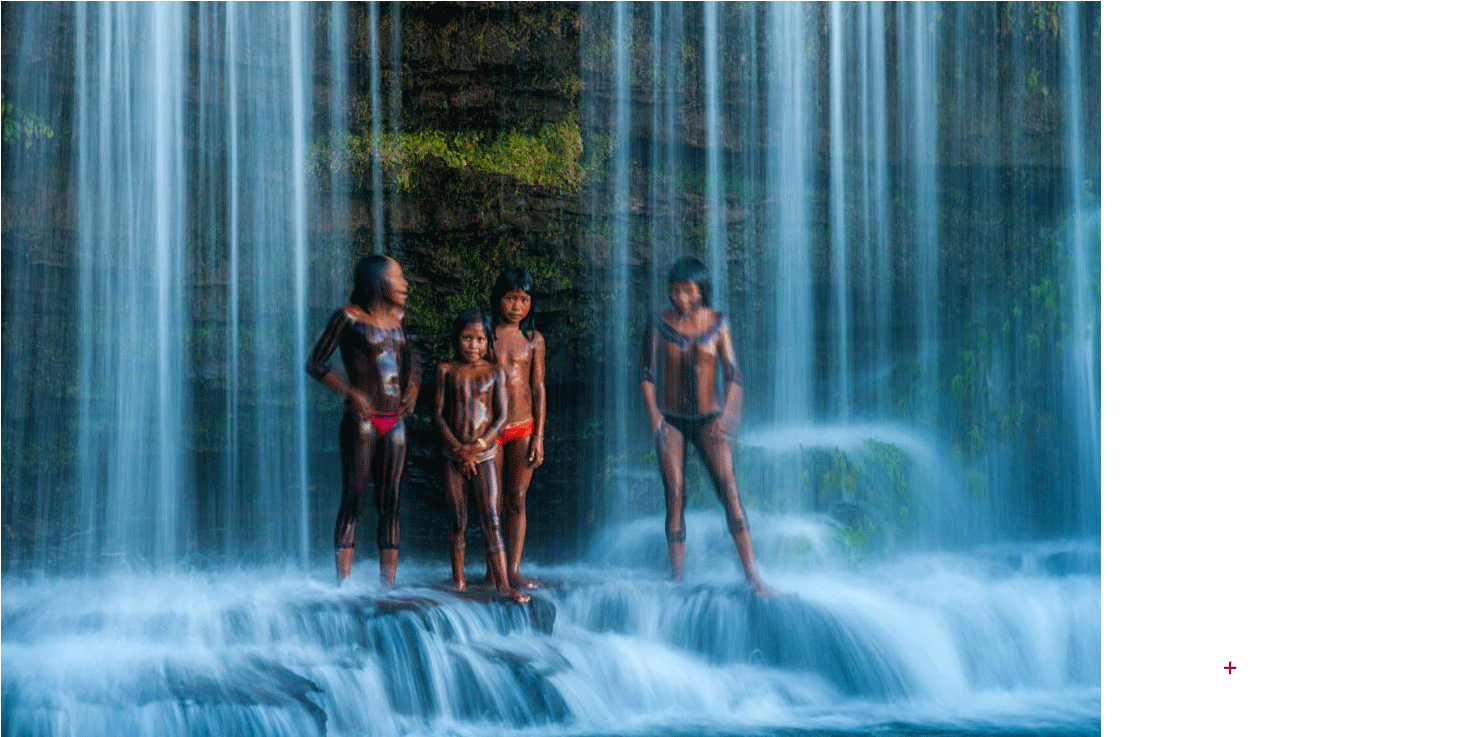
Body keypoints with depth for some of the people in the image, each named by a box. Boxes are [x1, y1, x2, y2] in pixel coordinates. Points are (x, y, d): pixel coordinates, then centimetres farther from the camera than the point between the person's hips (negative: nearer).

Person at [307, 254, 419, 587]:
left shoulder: (396, 317, 15)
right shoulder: (349, 317, -5)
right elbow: (315, 363, -5)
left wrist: (412, 387, 8)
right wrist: (350, 392, -16)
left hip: (394, 422, 6)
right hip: (361, 419, -6)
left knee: (390, 502, 5)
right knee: (353, 498, -7)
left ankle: (389, 584, 7)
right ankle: (342, 584, -6)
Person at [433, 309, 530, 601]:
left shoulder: (494, 373, 3)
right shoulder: (446, 371, 4)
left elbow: (501, 417, -1)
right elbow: (439, 415, 1)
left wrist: (477, 448, -11)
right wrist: (458, 450, -9)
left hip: (484, 455, -1)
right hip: (453, 455, 1)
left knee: (491, 520, -6)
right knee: (458, 521, 5)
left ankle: (501, 582, -8)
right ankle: (458, 579, 16)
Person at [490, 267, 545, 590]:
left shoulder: (534, 339, 5)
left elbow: (539, 389, 6)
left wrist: (538, 436, 1)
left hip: (523, 427, 2)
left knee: (517, 500, 4)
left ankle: (513, 572, 9)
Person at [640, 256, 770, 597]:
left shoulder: (717, 323, 0)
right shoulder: (660, 323, 0)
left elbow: (732, 373, -1)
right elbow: (645, 373, 4)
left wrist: (726, 414, -14)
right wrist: (653, 414, -8)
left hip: (707, 419, -1)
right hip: (670, 419, 1)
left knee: (728, 489, -14)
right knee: (674, 495, -5)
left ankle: (751, 574, -17)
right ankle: (677, 576, 0)